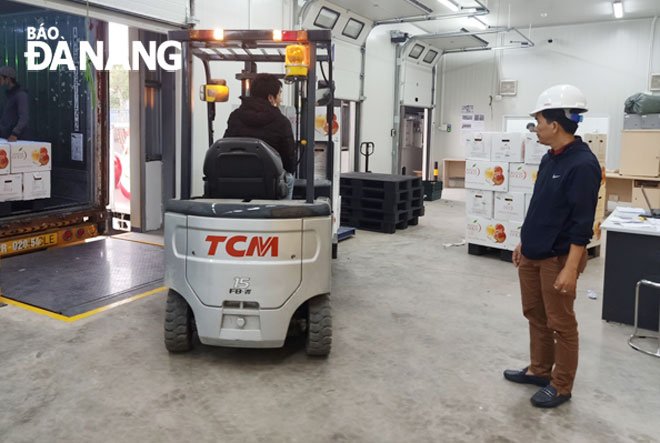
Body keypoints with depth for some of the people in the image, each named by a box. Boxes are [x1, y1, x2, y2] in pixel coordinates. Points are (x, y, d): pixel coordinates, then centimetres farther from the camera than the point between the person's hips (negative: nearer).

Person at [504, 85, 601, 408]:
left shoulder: (583, 164, -19)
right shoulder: (549, 159, 8)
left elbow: (582, 222, -21)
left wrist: (570, 269, -23)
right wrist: (524, 241, 19)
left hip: (558, 258, -9)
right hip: (532, 254, 9)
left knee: (560, 324, 5)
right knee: (535, 315, 18)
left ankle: (561, 386, 20)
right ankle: (539, 370, 34)